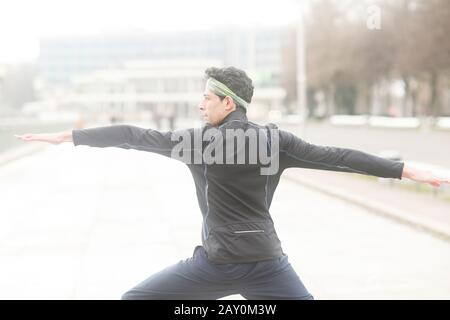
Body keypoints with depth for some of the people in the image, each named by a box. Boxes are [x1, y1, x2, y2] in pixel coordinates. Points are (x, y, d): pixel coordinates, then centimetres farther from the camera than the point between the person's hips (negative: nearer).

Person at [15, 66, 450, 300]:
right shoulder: (275, 139, 2)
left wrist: (68, 136, 11)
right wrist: (405, 170, -2)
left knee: (134, 299, 14)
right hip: (266, 264, 3)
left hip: (216, 263, -2)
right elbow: (336, 157, -3)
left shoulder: (197, 139, -2)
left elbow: (132, 136, 3)